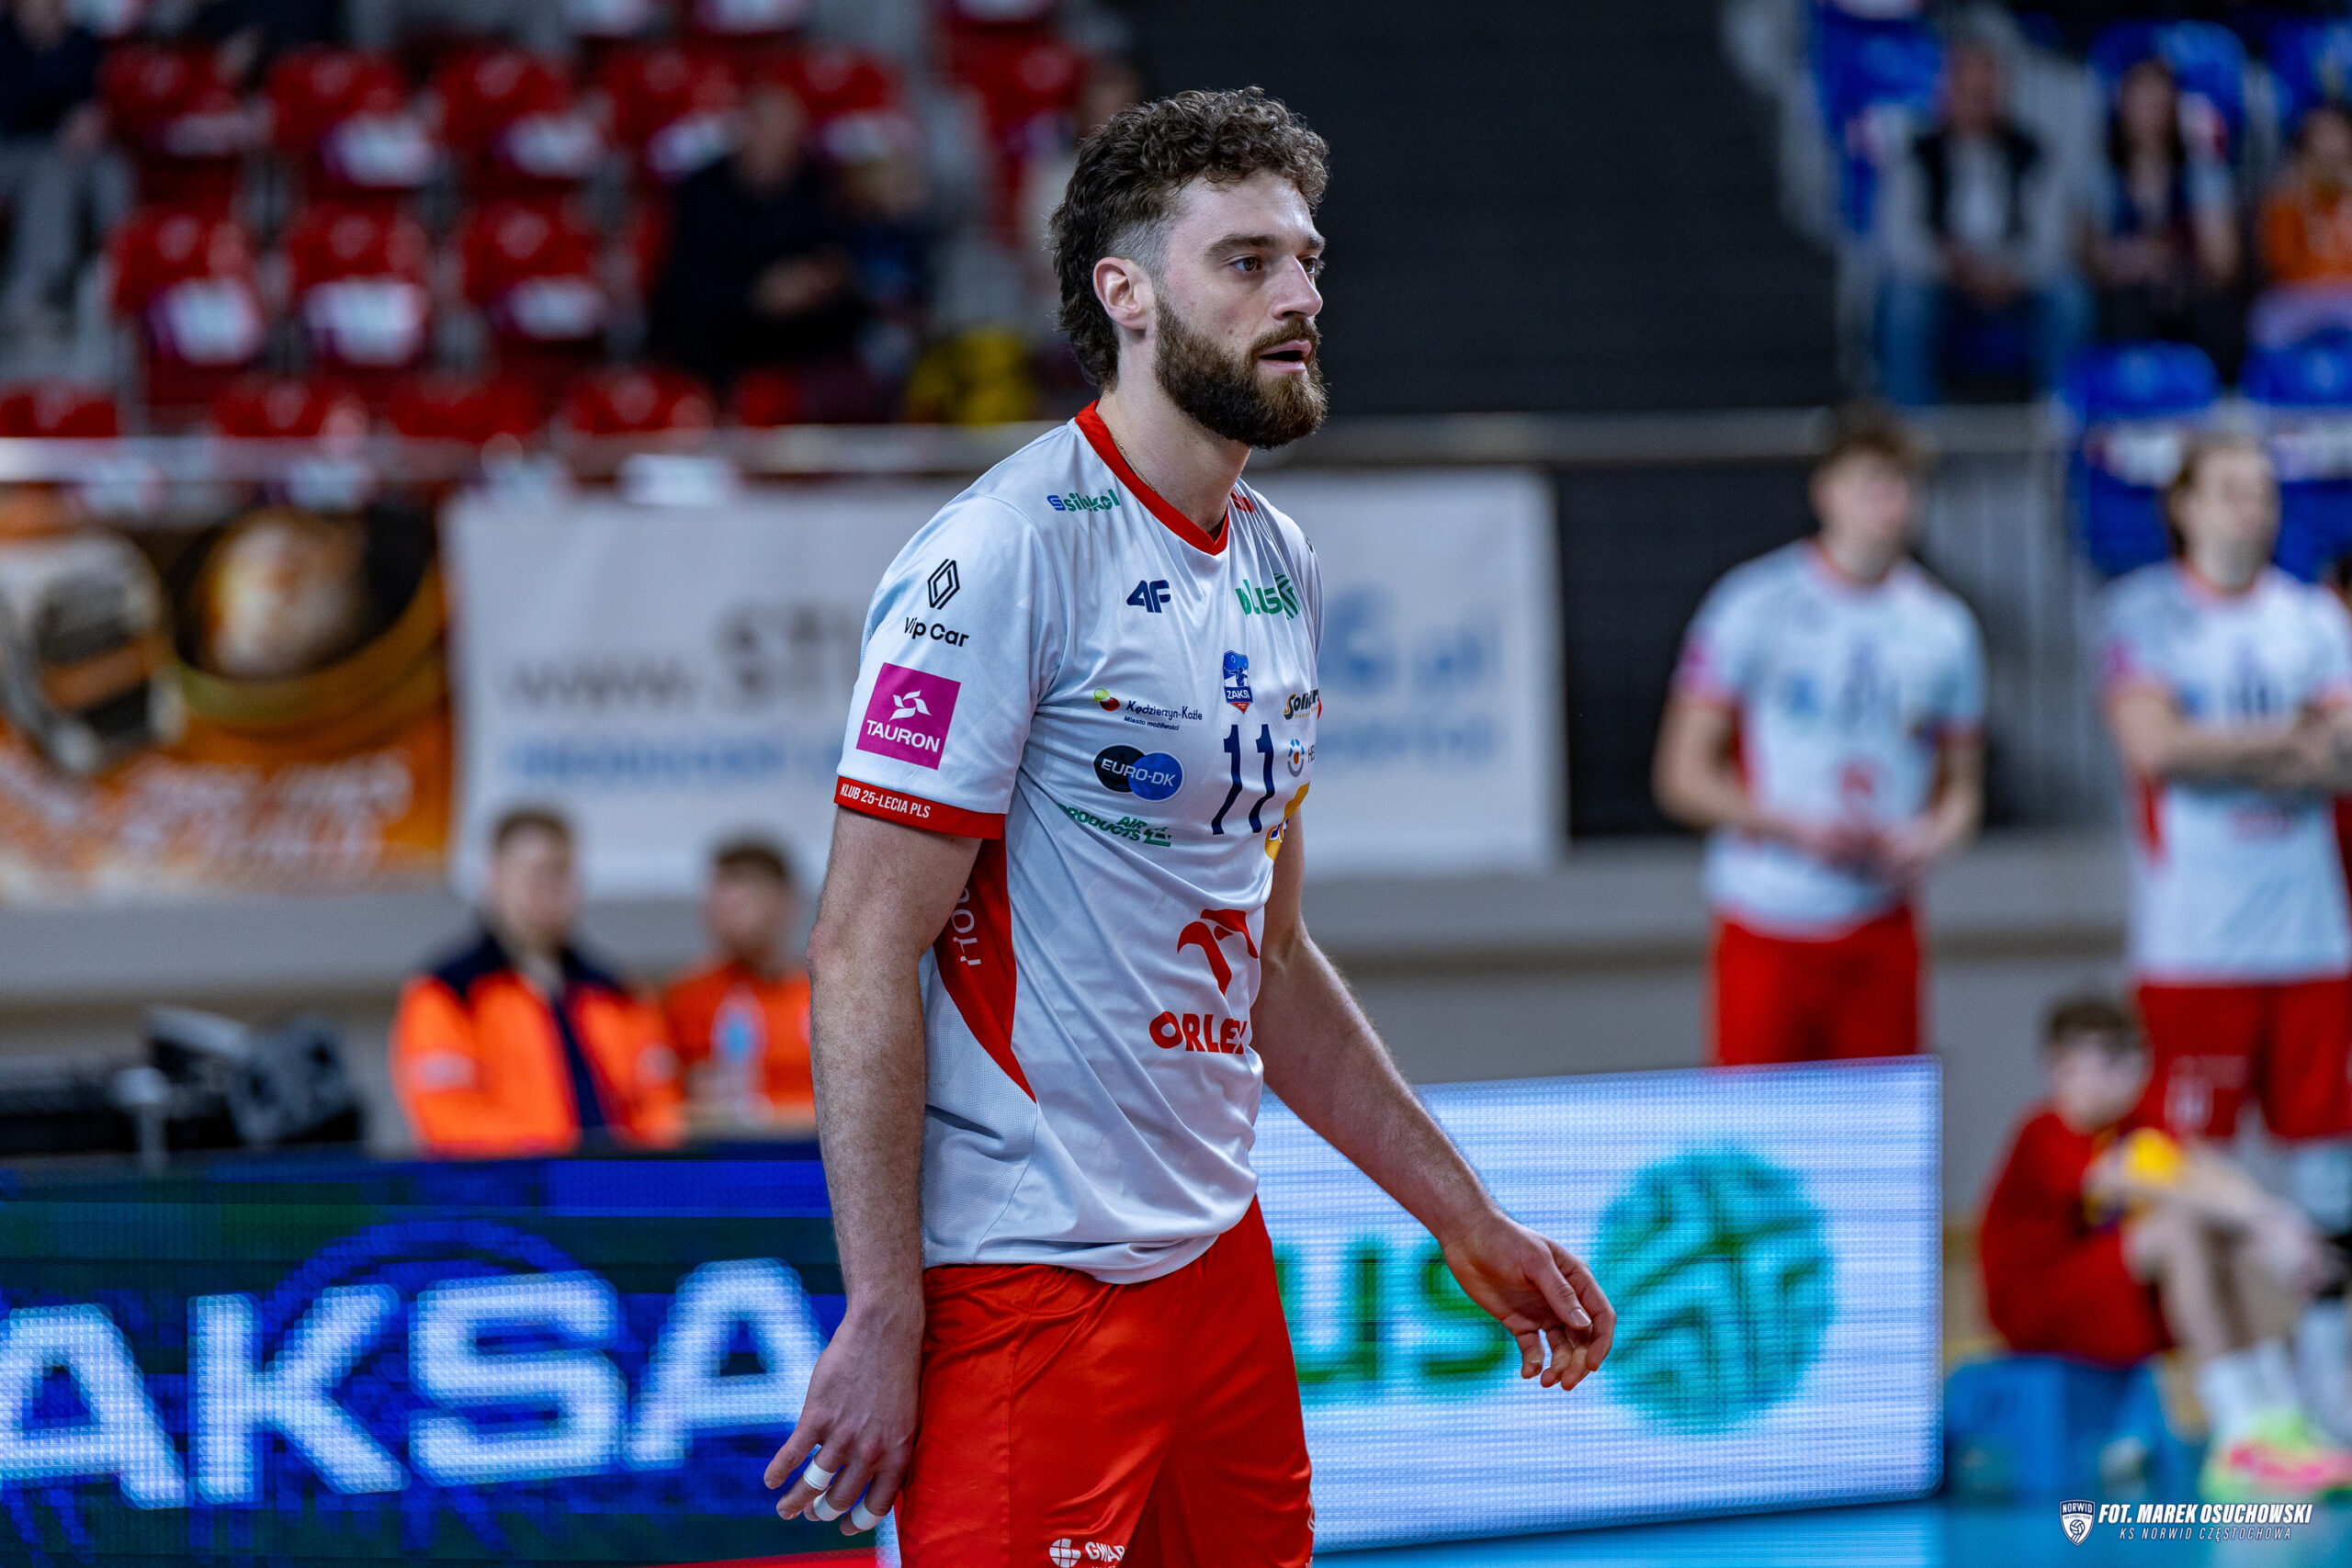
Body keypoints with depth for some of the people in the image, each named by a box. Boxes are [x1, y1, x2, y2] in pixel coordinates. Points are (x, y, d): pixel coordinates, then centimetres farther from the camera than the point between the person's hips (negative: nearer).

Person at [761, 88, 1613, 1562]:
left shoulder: (1280, 567, 13)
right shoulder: (1001, 555, -13)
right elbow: (865, 957, -16)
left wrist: (1469, 1222, 20)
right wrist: (882, 1318, -20)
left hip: (1218, 1258, 8)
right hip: (1025, 1281, -8)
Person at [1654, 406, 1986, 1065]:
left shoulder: (1943, 626, 9)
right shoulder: (1755, 606, -2)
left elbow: (1962, 787, 17)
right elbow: (1684, 777, -2)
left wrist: (1932, 838, -6)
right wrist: (1798, 828, -15)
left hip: (1880, 930, 3)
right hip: (1767, 930, -3)